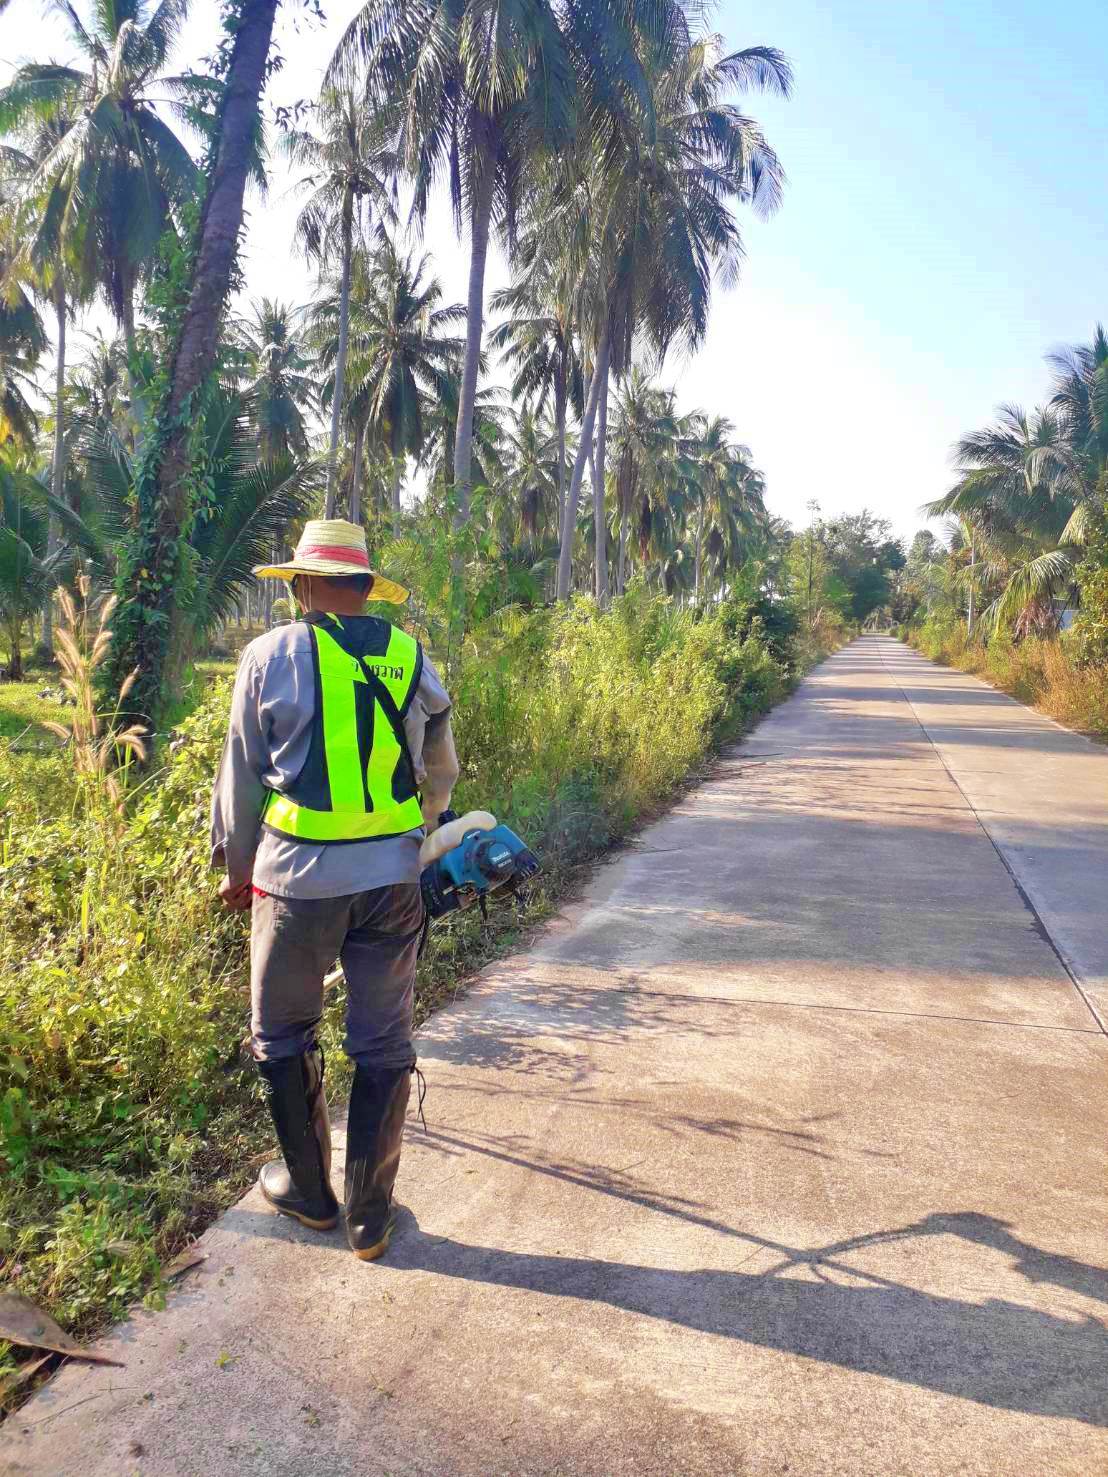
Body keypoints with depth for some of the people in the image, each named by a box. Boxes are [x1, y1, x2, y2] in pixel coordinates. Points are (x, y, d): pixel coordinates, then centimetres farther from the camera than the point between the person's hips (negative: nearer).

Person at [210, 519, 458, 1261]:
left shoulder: (273, 655, -6)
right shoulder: (413, 659, 2)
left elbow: (242, 774, 2)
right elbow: (441, 773, 12)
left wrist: (235, 866, 16)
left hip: (298, 878, -2)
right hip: (392, 877, 3)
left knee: (283, 1036, 19)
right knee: (384, 1045, 13)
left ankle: (309, 1190, 33)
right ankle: (371, 1214, 24)